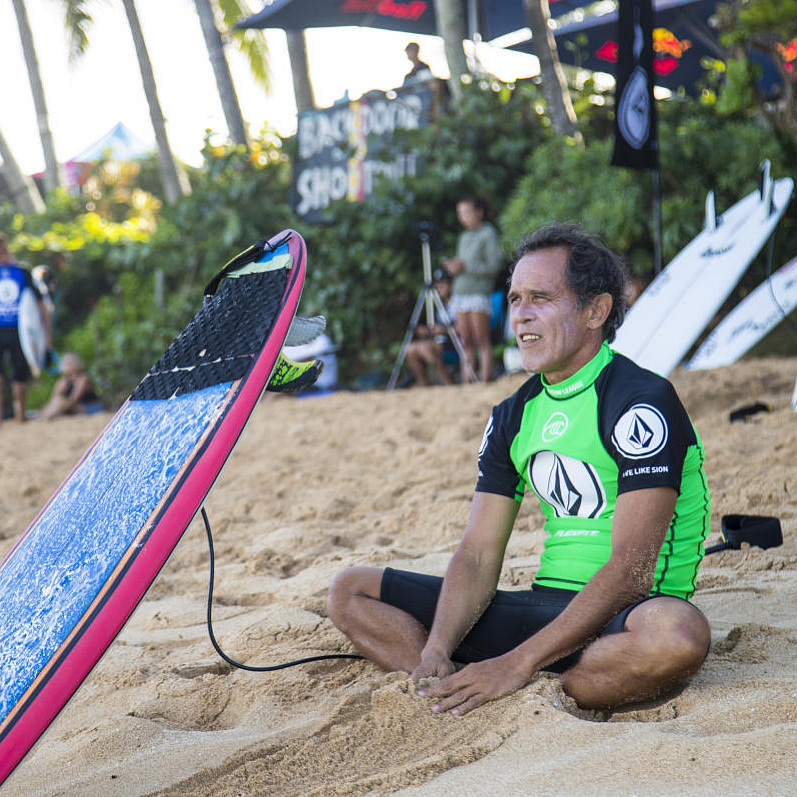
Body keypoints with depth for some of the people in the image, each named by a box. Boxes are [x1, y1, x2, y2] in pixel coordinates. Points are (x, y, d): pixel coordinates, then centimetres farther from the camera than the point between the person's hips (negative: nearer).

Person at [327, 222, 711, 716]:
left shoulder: (642, 403, -13)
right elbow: (479, 555, 6)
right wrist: (436, 650, -14)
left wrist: (518, 663, -27)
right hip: (544, 606, 7)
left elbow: (630, 571, -21)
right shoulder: (513, 416, 10)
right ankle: (460, 690, -19)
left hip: (619, 618, -6)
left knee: (679, 632, -43)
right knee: (350, 592, 3)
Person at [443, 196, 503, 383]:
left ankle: (485, 381, -8)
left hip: (479, 293, -7)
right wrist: (452, 265, 4)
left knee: (482, 341, -7)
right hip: (460, 293, 7)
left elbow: (494, 266, -10)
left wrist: (465, 266, -15)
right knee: (465, 341, 3)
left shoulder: (488, 234, -2)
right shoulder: (464, 237, 19)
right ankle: (466, 384, 2)